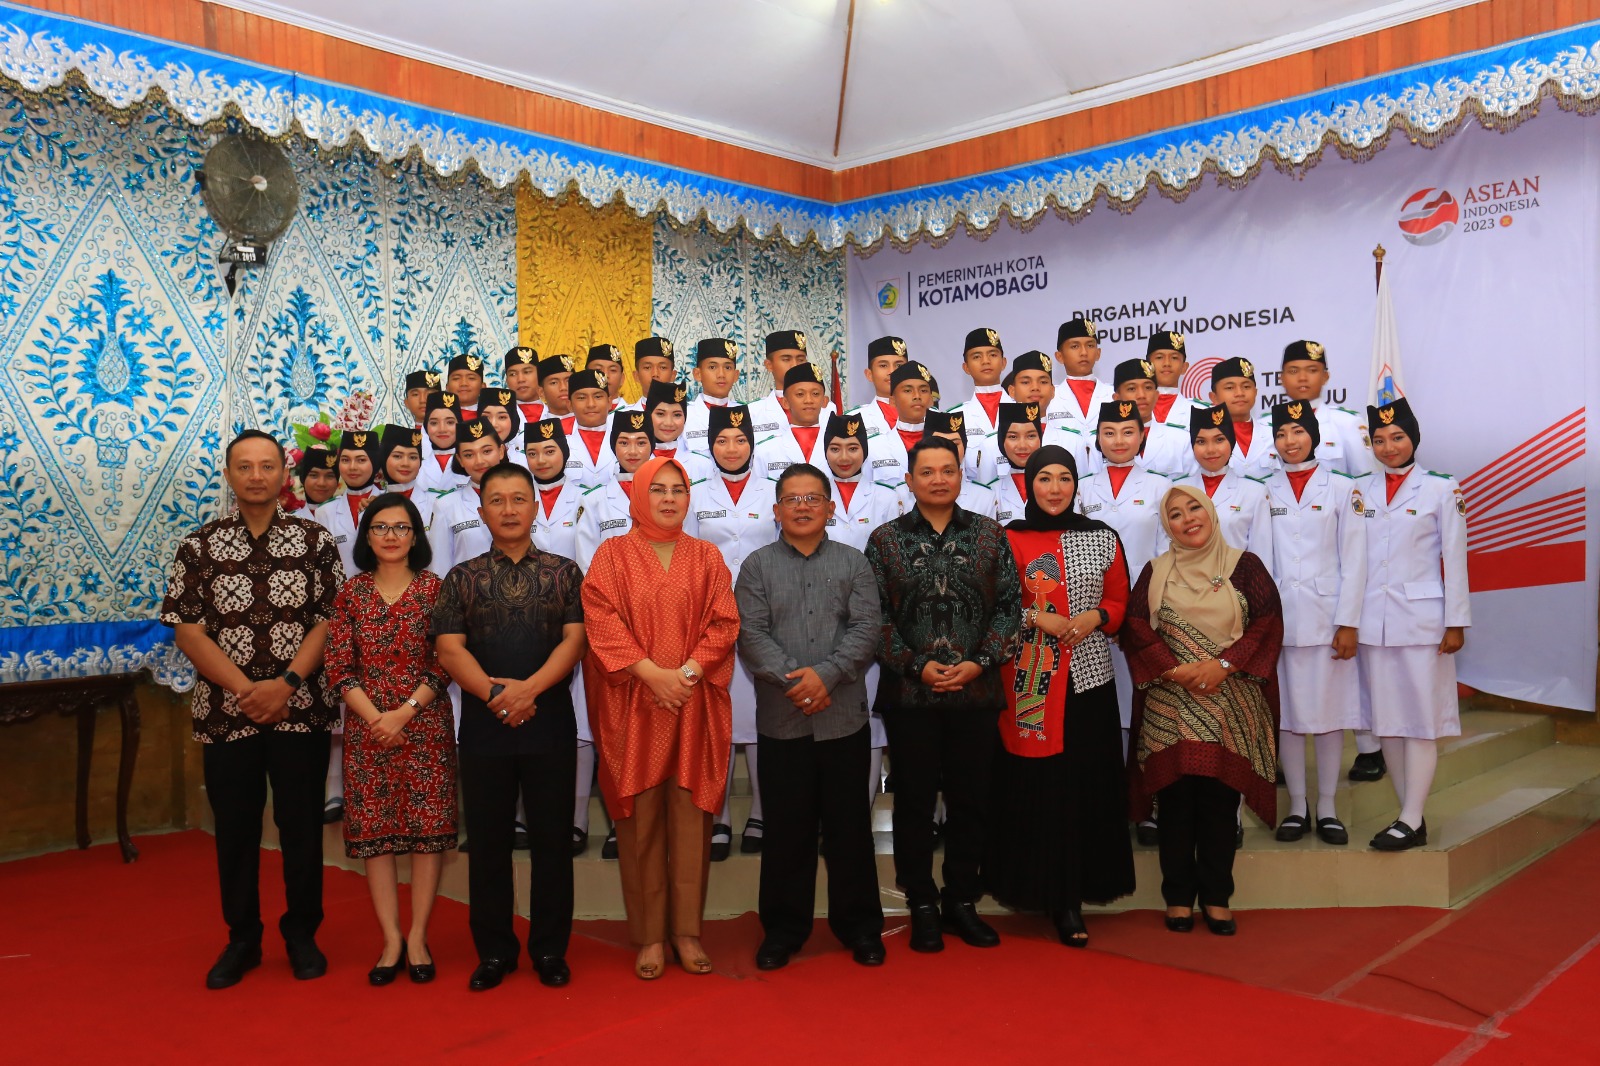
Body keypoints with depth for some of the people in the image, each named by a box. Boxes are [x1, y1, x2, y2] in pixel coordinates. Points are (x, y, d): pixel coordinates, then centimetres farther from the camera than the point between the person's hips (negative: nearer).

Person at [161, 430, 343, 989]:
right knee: (234, 829, 10)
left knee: (302, 827, 6)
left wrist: (285, 683, -15)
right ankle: (242, 938, 25)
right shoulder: (199, 546, 4)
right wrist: (245, 688, -11)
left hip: (301, 710, -1)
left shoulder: (316, 541, 2)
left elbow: (330, 621, -3)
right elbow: (186, 629, -2)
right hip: (225, 712, 1)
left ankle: (302, 934, 23)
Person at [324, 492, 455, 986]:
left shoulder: (434, 588, 1)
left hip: (425, 725, -1)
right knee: (373, 831, 3)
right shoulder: (351, 592, 6)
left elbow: (443, 663, -3)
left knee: (428, 828, 0)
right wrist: (374, 717, -10)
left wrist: (405, 712, -13)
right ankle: (391, 939, 14)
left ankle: (417, 936, 12)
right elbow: (340, 667, 2)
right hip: (367, 727, 2)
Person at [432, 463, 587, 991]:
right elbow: (449, 650, -2)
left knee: (551, 839, 6)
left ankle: (550, 949, 19)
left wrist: (529, 688, -19)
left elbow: (574, 640, -4)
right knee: (488, 840, 8)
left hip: (550, 724, -1)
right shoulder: (462, 578, 7)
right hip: (484, 726, 1)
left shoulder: (563, 572, 5)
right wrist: (493, 694, -17)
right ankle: (494, 951, 20)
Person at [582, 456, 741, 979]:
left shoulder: (706, 557, 11)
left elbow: (724, 623, 3)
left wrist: (687, 671, -11)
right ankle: (649, 934, 11)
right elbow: (601, 621, -6)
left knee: (690, 816, 3)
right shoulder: (613, 554, 5)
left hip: (695, 706, 2)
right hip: (632, 705, -1)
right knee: (640, 819, 2)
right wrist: (652, 673, -14)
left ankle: (686, 931, 13)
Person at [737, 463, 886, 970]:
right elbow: (750, 633, -4)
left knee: (849, 824, 8)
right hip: (781, 719, 0)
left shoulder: (853, 563, 7)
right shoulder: (757, 565, 6)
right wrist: (792, 680, -16)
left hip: (844, 716, 0)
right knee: (786, 826, 8)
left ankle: (859, 924, 23)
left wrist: (826, 674, -16)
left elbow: (865, 629, -3)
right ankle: (784, 927, 22)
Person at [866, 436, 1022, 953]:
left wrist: (979, 662, -9)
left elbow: (1009, 604, 3)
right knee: (915, 800, 6)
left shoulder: (989, 535, 6)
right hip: (911, 695, -1)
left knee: (970, 799, 9)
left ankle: (962, 900, 24)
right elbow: (876, 616, -2)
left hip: (976, 692, 1)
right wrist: (916, 665, -11)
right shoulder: (885, 540, 3)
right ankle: (922, 905, 20)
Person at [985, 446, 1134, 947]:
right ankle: (1051, 894, 12)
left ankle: (1072, 895, 15)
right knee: (1036, 787, -1)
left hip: (1089, 678, 3)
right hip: (1029, 681, -2)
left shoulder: (1101, 538, 8)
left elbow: (1119, 599, 14)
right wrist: (1038, 619, -12)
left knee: (1089, 785, 3)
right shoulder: (1008, 539, 1)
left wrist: (1097, 617, -6)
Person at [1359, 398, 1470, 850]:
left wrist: (1455, 623, -6)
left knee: (1421, 719, -3)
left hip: (1421, 620, -4)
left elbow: (1454, 559, -2)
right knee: (1387, 720, 6)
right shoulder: (1363, 493, 11)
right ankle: (1411, 816, 16)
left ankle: (1412, 821, -1)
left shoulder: (1442, 489, 0)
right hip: (1373, 622, 4)